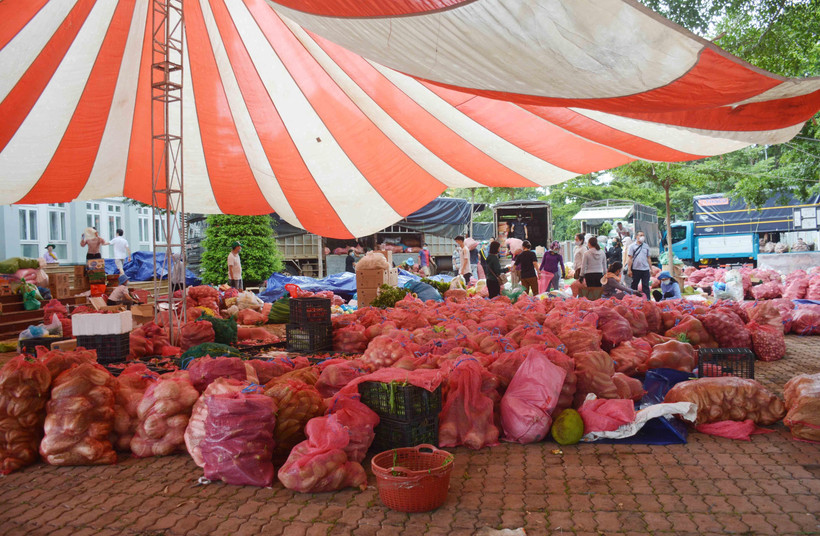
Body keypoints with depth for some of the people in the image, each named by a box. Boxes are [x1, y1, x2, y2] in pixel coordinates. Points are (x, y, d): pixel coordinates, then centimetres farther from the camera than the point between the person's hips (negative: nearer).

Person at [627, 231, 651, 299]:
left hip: (645, 269, 2)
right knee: (634, 285, 5)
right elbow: (630, 258, -2)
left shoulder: (646, 246, 12)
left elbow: (648, 258, 15)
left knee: (646, 286, 1)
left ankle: (647, 300, 0)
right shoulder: (632, 246, 2)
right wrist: (629, 270, -8)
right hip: (636, 269, -2)